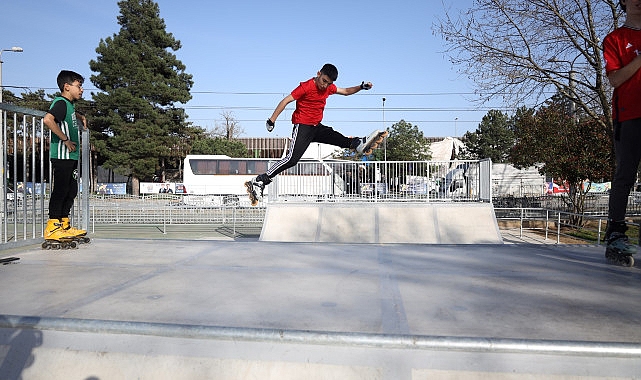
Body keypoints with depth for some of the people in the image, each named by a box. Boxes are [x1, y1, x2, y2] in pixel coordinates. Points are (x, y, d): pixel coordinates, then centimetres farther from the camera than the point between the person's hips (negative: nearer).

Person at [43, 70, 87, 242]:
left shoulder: (69, 104, 17)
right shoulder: (61, 103, -11)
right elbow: (48, 119, -30)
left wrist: (81, 117, 26)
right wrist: (66, 140, -24)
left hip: (71, 156, 10)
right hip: (62, 155, -10)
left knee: (71, 190, 12)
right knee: (61, 189, -7)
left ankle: (64, 226, 20)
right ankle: (52, 228, -2)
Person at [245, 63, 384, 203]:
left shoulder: (329, 87, 9)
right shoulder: (306, 87, -14)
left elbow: (345, 91, 25)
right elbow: (286, 100, -15)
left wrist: (361, 87, 10)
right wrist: (272, 120, -19)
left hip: (317, 127, 8)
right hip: (303, 127, -8)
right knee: (292, 159, -18)